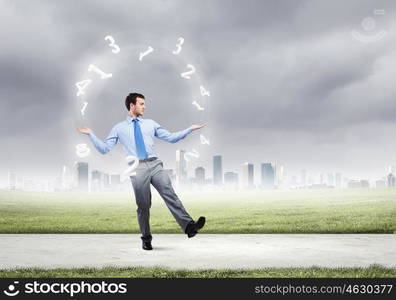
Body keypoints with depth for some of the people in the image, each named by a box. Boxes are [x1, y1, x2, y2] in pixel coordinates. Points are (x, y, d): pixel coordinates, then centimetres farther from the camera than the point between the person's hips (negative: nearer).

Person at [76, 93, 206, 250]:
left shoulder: (150, 124, 18)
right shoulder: (119, 128, 13)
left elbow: (171, 137, 17)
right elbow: (104, 149, 11)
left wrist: (190, 129, 11)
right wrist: (91, 134, 1)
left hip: (155, 165, 1)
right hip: (138, 168, -1)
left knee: (170, 194, -15)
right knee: (143, 205, 2)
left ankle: (189, 226, -25)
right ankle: (146, 239, 16)